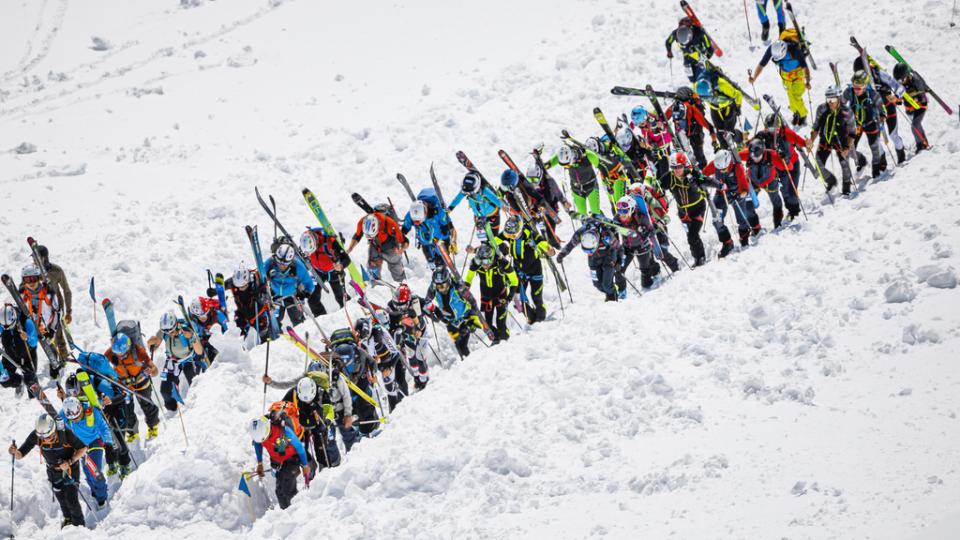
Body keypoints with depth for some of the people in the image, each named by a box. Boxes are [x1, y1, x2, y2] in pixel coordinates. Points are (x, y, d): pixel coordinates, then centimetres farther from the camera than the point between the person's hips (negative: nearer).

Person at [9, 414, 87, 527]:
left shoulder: (65, 433, -33)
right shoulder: (35, 436, -26)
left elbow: (83, 448, -19)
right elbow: (20, 455, -24)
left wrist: (70, 462, -30)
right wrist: (15, 452, -47)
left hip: (70, 467, -3)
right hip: (54, 470, 3)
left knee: (71, 500, -8)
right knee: (61, 499, 15)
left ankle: (80, 526, 14)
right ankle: (68, 519, 43)